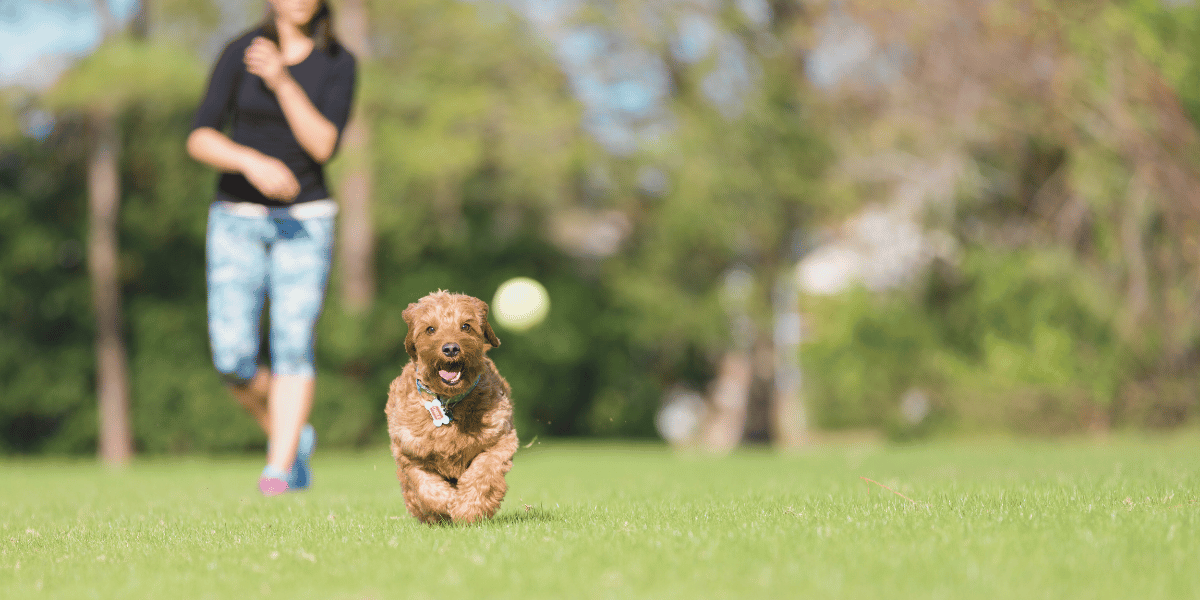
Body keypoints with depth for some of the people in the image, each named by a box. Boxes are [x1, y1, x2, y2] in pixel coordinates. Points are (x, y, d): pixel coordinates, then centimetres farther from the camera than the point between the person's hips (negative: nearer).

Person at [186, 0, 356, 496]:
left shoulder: (338, 63, -2)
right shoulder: (240, 53, -3)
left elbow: (324, 146, -14)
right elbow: (199, 139, -9)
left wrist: (281, 82, -24)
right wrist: (252, 161, -28)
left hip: (304, 220, 0)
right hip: (237, 218, 0)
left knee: (293, 342, -17)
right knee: (233, 357, -9)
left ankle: (279, 470, -17)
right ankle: (294, 439, 15)